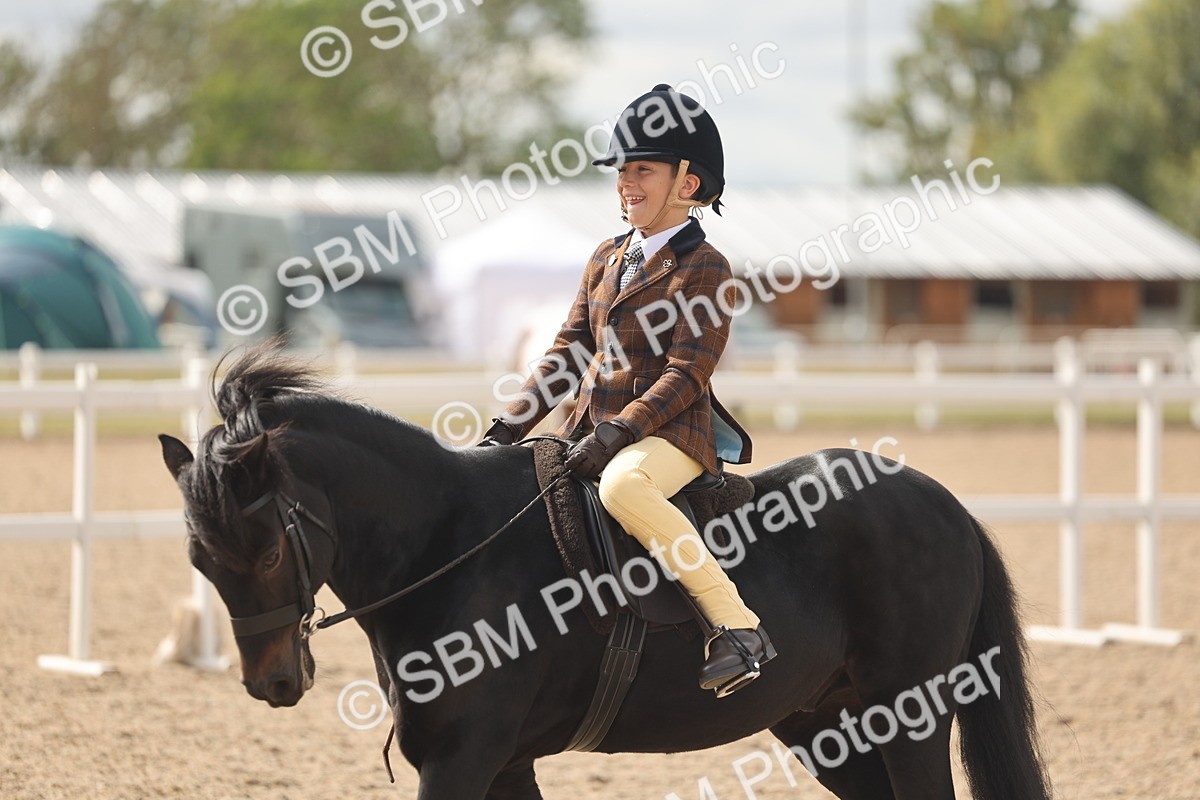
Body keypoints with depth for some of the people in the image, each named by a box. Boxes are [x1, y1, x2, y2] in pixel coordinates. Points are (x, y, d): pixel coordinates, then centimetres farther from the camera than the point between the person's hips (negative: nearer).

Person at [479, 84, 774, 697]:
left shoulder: (703, 268, -7)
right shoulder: (606, 260, 17)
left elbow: (685, 374, -14)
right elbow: (568, 352, 17)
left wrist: (617, 434, -24)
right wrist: (510, 425, 4)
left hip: (671, 432, -9)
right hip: (594, 429, 9)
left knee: (622, 485, -39)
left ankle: (736, 626, -36)